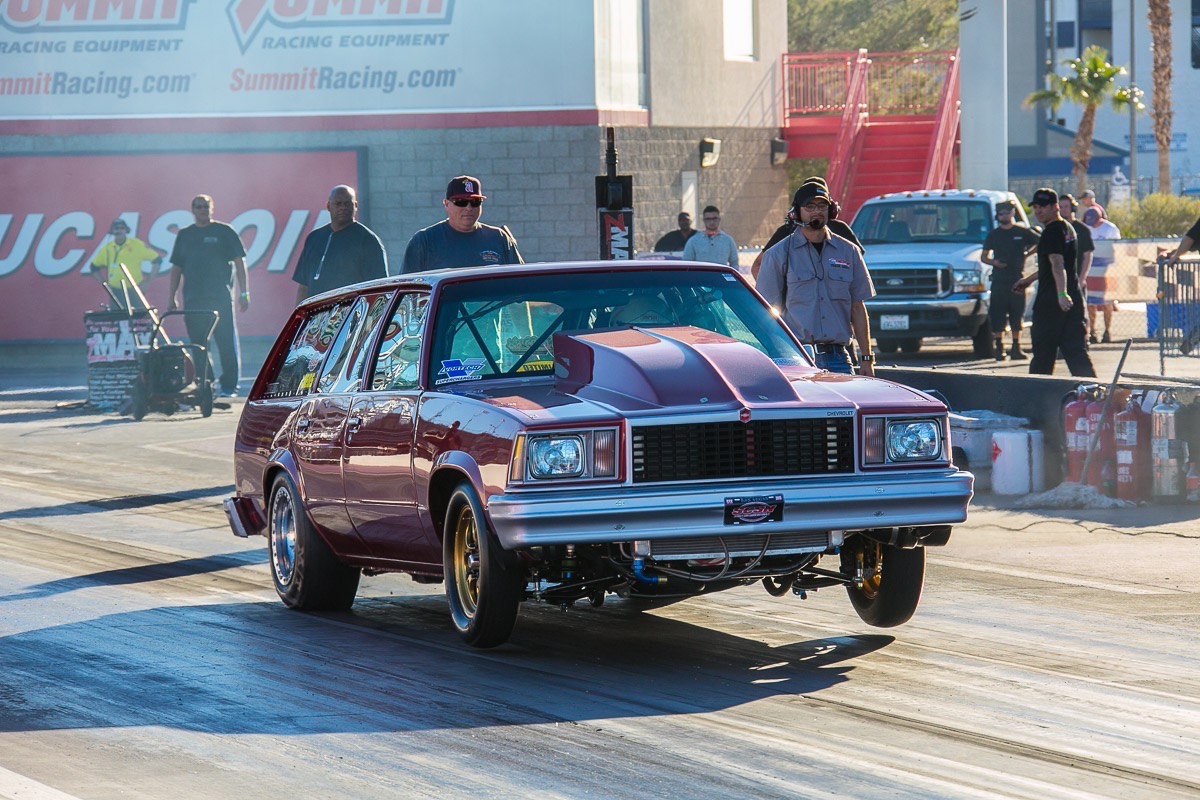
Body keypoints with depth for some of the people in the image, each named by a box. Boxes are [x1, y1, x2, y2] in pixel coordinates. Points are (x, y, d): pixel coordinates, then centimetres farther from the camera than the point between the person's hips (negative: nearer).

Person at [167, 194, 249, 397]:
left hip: (221, 298, -3)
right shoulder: (184, 235, 13)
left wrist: (244, 292, -5)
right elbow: (176, 267, 16)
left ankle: (229, 385, -2)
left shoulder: (224, 232, 4)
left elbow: (239, 262, 2)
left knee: (227, 342, -6)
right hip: (193, 300, 4)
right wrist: (172, 298, 12)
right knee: (197, 345, 6)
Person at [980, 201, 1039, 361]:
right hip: (999, 280, 0)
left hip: (1017, 279, 0)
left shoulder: (1022, 232, 5)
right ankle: (999, 348, 1)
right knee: (998, 316, -4)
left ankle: (1016, 348, 10)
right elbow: (984, 256, 13)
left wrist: (1027, 253, 3)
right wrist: (994, 262, -7)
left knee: (1017, 315, 3)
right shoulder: (993, 235, 9)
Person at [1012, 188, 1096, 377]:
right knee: (1076, 350, 4)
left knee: (1043, 352, 2)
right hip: (1074, 299, 9)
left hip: (1051, 300, -9)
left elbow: (1057, 265, -27)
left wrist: (1061, 294, -39)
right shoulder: (1068, 229, 17)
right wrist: (1029, 279, 38)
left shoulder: (1052, 232, -13)